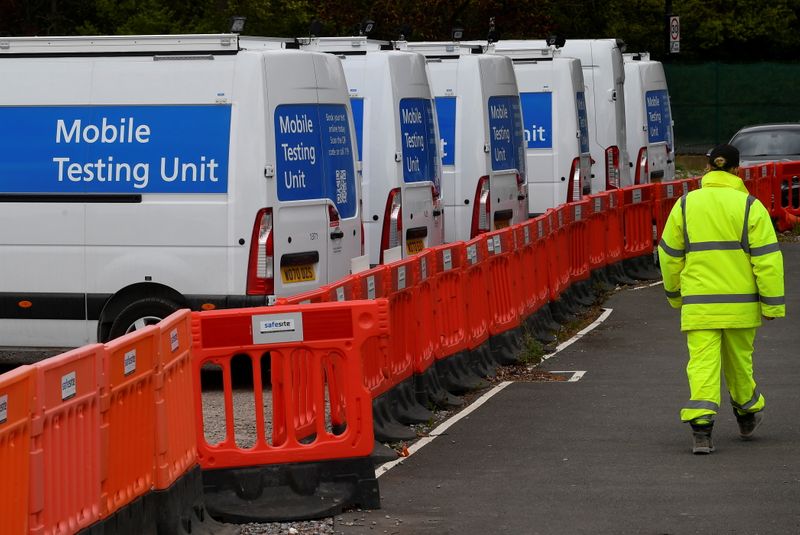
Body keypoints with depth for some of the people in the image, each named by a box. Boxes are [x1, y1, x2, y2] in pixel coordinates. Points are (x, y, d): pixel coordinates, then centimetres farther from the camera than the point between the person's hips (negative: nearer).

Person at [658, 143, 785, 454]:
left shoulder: (685, 205, 2)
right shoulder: (750, 206, -4)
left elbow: (669, 255, 9)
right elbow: (767, 257, -8)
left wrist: (675, 294, 23)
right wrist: (772, 303, -3)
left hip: (698, 304, 0)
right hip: (740, 302, 0)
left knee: (702, 362, -4)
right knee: (739, 359, 17)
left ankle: (701, 428, -19)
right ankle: (748, 415, 37)